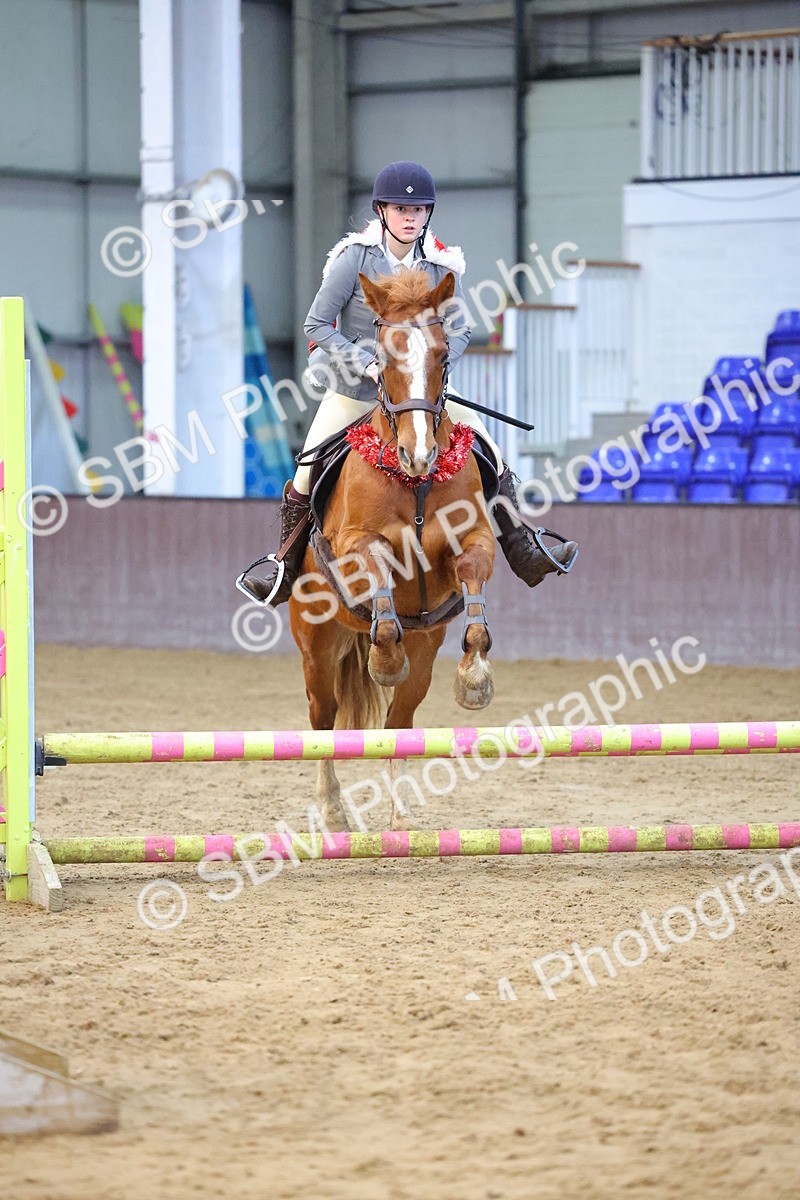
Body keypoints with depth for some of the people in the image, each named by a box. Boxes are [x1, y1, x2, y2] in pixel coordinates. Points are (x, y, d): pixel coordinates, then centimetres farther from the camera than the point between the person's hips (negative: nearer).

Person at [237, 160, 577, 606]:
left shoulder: (441, 264, -8)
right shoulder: (356, 257, -15)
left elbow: (459, 331, -3)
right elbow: (317, 326, -13)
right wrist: (369, 366, -23)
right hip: (354, 391, -2)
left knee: (490, 454, -6)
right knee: (305, 477, -4)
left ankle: (526, 556, 2)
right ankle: (284, 566, 18)